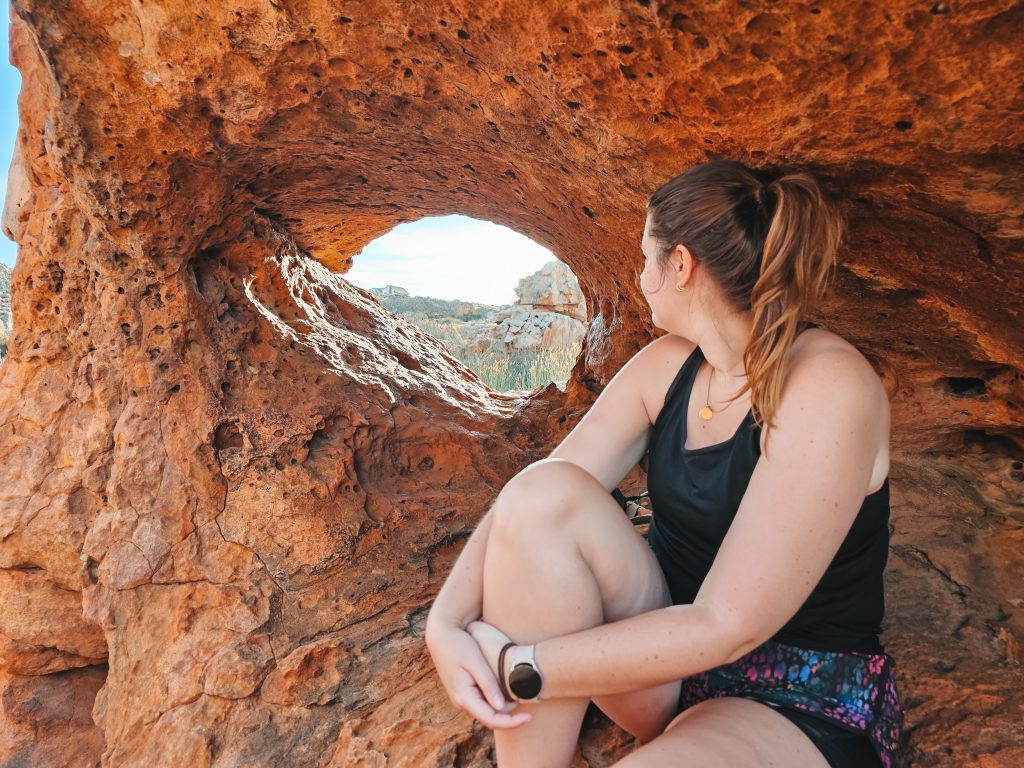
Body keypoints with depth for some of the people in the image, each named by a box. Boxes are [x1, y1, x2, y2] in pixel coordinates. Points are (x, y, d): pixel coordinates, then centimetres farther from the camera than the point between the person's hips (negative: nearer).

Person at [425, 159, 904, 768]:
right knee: (544, 495, -23)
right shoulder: (667, 364, 0)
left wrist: (519, 668, -22)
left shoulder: (828, 387, -22)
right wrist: (446, 623, -23)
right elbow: (527, 500, -7)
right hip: (669, 648, 6)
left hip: (802, 702, -6)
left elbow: (728, 627, -26)